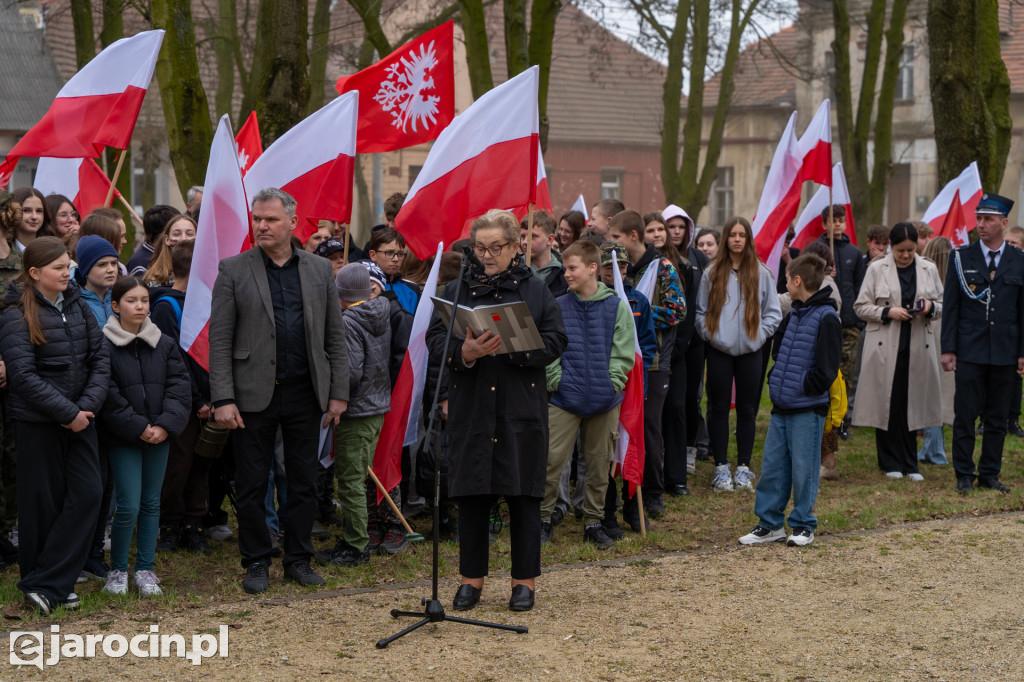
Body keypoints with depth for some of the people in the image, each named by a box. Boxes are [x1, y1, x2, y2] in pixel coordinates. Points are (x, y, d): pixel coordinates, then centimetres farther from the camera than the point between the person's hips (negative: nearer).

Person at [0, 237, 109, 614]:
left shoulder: (78, 307, 8)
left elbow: (100, 359, 6)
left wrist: (87, 406, -9)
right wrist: (67, 413, -16)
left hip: (79, 418, 5)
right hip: (37, 422, -5)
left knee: (88, 493, -4)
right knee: (43, 501, 2)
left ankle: (48, 583, 3)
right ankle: (36, 583, 17)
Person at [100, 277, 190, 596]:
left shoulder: (165, 345, 6)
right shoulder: (103, 346, -7)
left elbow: (179, 387, 2)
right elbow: (108, 396, -11)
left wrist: (166, 424, -11)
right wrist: (138, 427, -14)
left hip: (159, 436, 4)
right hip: (123, 438, -4)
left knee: (151, 502, 8)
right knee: (128, 506, -7)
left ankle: (145, 569, 17)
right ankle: (117, 570, 9)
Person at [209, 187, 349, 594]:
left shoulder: (319, 270, 8)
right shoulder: (233, 271, 0)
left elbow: (335, 337, 9)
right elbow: (219, 341, -4)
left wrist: (338, 393, 3)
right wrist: (223, 400, -11)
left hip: (305, 393, 2)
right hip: (255, 393, -2)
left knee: (304, 482, 8)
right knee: (251, 484, 3)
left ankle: (298, 560, 19)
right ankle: (256, 563, 15)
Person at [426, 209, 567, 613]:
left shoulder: (535, 290, 6)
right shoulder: (456, 290, 10)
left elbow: (555, 341, -3)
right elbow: (435, 341, 2)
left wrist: (512, 346, -18)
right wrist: (464, 353, -19)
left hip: (522, 408, -1)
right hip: (470, 408, 1)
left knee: (524, 493, 2)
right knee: (471, 493, 5)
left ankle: (525, 579, 12)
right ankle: (472, 577, 16)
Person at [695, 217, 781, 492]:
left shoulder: (761, 273, 3)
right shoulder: (712, 273, 4)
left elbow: (773, 313, 6)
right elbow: (701, 311, 9)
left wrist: (759, 335, -6)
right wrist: (710, 334, -4)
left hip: (750, 352, 0)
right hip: (719, 351, 0)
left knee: (747, 409, 5)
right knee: (719, 409, 3)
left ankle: (743, 467, 14)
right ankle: (721, 468, 10)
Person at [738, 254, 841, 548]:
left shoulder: (826, 318, -12)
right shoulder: (793, 316, 15)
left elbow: (825, 370, -17)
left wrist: (802, 388, -12)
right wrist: (775, 380, 13)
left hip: (807, 409, -8)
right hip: (781, 408, 8)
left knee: (803, 469, 1)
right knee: (772, 466, 9)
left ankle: (803, 525, 13)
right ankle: (770, 523, 17)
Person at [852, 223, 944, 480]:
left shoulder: (929, 269, 9)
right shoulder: (877, 269, 2)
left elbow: (942, 305, 14)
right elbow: (861, 307, 2)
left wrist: (930, 308, -8)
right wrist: (887, 312, -14)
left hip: (917, 347, 2)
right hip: (885, 346, -2)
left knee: (912, 404, 2)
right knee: (887, 404, -1)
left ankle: (909, 464, 11)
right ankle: (890, 463, 10)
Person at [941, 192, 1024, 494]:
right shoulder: (961, 258, 2)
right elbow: (950, 306, 1)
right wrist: (948, 349, -5)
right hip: (969, 351, -1)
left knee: (997, 418, 8)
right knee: (965, 416, 0)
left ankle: (990, 474, 17)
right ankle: (964, 475, 9)